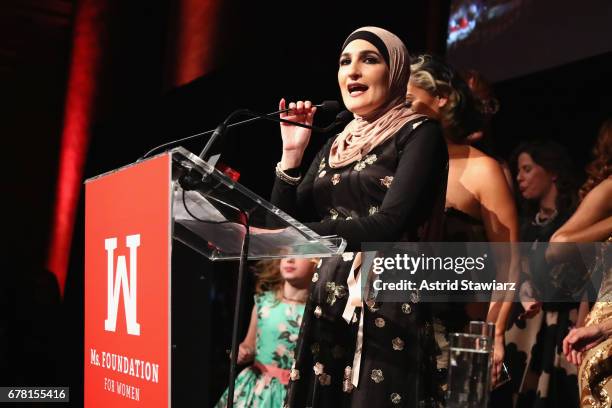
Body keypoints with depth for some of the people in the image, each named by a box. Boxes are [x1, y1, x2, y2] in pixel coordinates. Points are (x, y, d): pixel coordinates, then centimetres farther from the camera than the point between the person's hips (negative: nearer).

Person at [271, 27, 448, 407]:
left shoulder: (418, 134, -3)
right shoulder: (337, 145, 16)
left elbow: (389, 223, -18)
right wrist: (292, 152, 1)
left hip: (388, 307, -6)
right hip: (329, 306, 6)